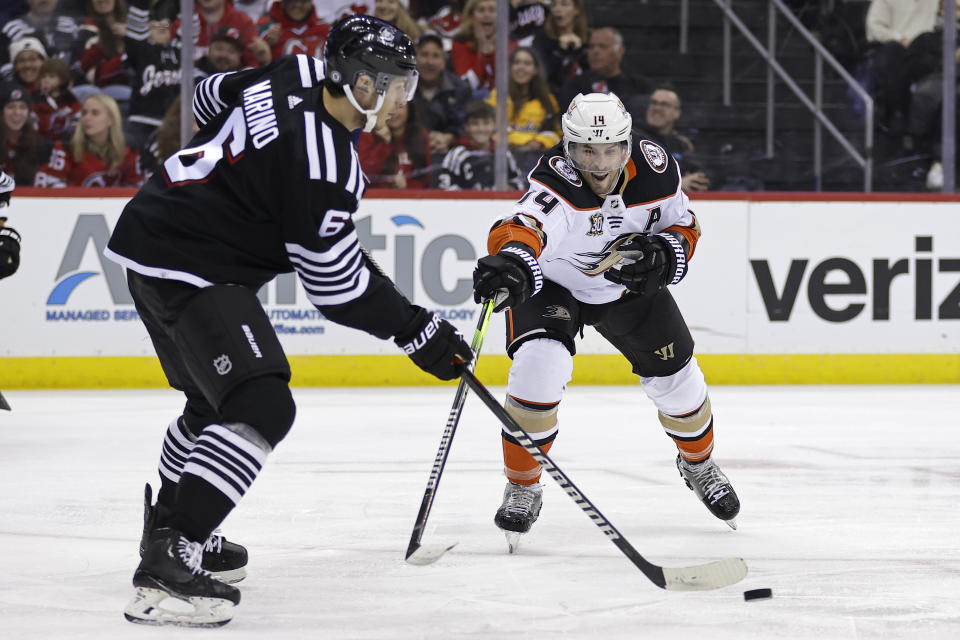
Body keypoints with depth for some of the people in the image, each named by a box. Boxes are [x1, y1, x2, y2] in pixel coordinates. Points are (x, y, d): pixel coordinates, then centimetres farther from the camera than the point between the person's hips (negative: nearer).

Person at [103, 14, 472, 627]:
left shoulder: (295, 75, 1)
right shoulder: (320, 158, -26)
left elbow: (211, 98, 22)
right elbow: (337, 283, -19)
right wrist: (415, 328, -10)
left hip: (155, 241, 11)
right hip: (192, 271, -11)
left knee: (218, 397, 27)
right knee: (263, 409, -20)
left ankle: (169, 525, 44)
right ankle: (167, 567, -27)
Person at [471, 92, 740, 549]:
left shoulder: (655, 170, -23)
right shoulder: (555, 184, -38)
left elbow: (684, 224, -4)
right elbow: (525, 226, -60)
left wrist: (665, 254, -27)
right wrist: (510, 259, -83)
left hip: (631, 288, 4)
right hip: (552, 284, -4)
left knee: (676, 379, 7)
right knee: (539, 364, -27)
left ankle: (698, 463, 42)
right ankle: (522, 488, -6)